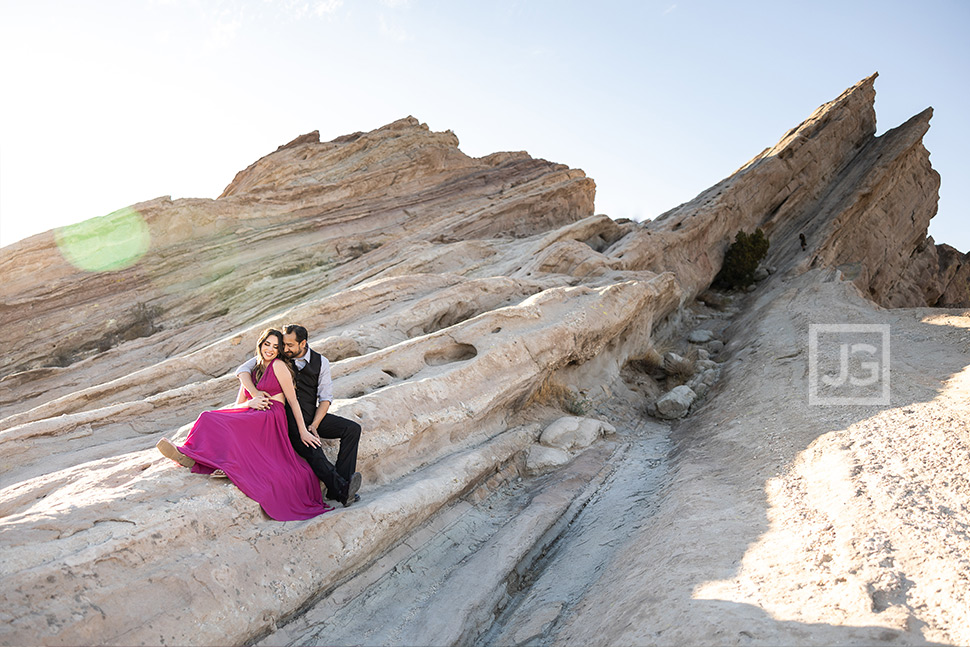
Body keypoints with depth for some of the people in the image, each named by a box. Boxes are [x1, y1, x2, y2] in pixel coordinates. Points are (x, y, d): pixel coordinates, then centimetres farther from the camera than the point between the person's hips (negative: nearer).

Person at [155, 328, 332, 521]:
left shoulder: (278, 365, 5)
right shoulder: (251, 372, 25)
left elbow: (293, 400, 2)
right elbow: (238, 406, 20)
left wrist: (302, 431, -1)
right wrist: (250, 403, -4)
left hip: (270, 419, -6)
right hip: (252, 420, 6)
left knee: (211, 419, -24)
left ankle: (190, 456, -37)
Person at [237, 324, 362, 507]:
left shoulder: (320, 362, 3)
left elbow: (325, 397, 2)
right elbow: (242, 370, -4)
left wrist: (314, 425, -13)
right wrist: (255, 394, -23)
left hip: (312, 415, 4)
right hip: (289, 417, -3)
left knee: (353, 429, -17)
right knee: (310, 448, -33)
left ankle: (339, 487, -26)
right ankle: (341, 488, -43)